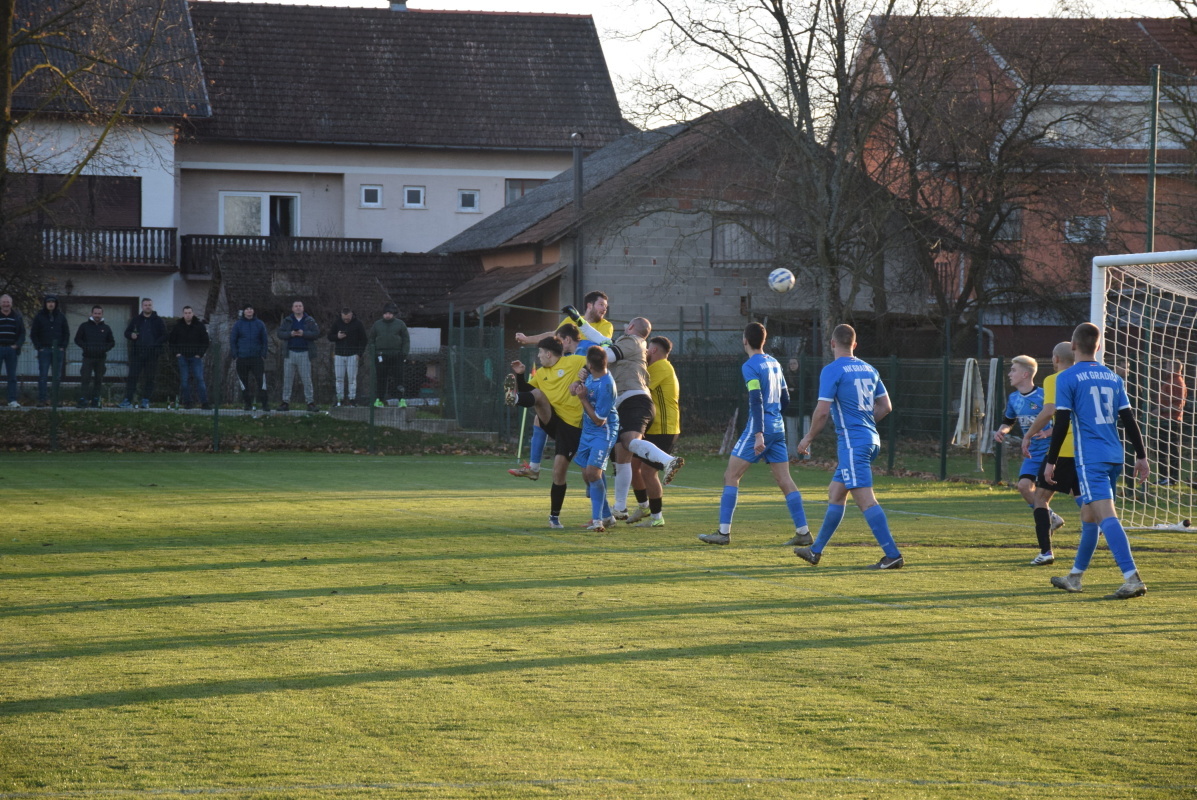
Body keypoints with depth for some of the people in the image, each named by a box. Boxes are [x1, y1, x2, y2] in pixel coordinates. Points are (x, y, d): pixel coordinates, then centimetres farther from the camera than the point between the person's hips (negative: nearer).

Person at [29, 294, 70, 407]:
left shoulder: (61, 317, 9)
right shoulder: (39, 317, 3)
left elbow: (67, 333, 13)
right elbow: (33, 334, 5)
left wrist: (63, 347, 2)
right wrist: (38, 347, -4)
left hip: (58, 350, 2)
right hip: (44, 350, -2)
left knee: (57, 376, 3)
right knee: (43, 376, -7)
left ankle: (56, 400, 6)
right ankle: (42, 399, -6)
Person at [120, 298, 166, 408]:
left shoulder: (158, 321, 7)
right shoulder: (136, 319, 12)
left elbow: (164, 337, 5)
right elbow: (126, 332, 17)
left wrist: (155, 344, -12)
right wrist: (131, 335, -6)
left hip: (152, 354, -1)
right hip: (137, 353, 1)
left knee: (149, 378, 1)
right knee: (132, 376, -6)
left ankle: (145, 400, 8)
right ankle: (128, 400, -9)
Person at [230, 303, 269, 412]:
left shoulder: (259, 324, 7)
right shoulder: (238, 324, 6)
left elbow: (265, 340, 10)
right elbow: (232, 340, 7)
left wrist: (263, 355, 0)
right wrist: (235, 355, -2)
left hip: (257, 358, -1)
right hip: (242, 358, 1)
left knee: (261, 380, -10)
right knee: (244, 382, 3)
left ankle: (264, 404, -8)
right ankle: (248, 404, 11)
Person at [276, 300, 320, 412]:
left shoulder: (309, 321, 6)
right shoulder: (287, 321, 9)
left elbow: (316, 334, -4)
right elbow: (279, 333, 2)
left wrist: (303, 333, -16)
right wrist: (290, 334, -15)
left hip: (304, 353, -1)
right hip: (290, 353, 1)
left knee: (307, 379, -2)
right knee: (287, 379, 1)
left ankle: (310, 403, 1)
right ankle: (285, 402, 6)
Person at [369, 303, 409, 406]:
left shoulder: (399, 324, 8)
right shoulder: (377, 324, 13)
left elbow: (406, 339, 8)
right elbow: (372, 340, 16)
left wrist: (404, 353, -2)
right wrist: (373, 353, 5)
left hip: (396, 355, -1)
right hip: (381, 355, 1)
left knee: (398, 377, -5)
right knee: (381, 379, 0)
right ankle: (379, 400, 3)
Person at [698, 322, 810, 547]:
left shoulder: (750, 366, -10)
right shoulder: (774, 364, 13)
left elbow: (756, 400, -19)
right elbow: (785, 399, 19)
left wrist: (758, 434, -24)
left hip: (759, 429, -7)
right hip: (778, 428, 7)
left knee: (731, 476, -1)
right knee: (785, 480, 7)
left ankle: (724, 532, -5)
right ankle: (803, 531, 2)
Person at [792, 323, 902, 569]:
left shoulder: (832, 371, -10)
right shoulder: (869, 370, 12)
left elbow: (822, 410, -15)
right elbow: (886, 406, 14)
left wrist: (808, 438, -1)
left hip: (852, 443, -9)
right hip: (871, 440, 9)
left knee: (865, 500, -11)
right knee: (835, 493, 17)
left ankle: (893, 555, -18)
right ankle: (816, 551, 24)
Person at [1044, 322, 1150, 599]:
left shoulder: (1067, 378, -4)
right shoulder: (1113, 378, 13)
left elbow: (1061, 423, -8)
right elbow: (1129, 419, 11)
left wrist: (1051, 461, -2)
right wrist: (1141, 455, 15)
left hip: (1090, 459, -7)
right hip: (1114, 457, 7)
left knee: (1106, 515, -15)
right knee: (1089, 515, 19)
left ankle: (1132, 579, -28)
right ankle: (1074, 577, 29)